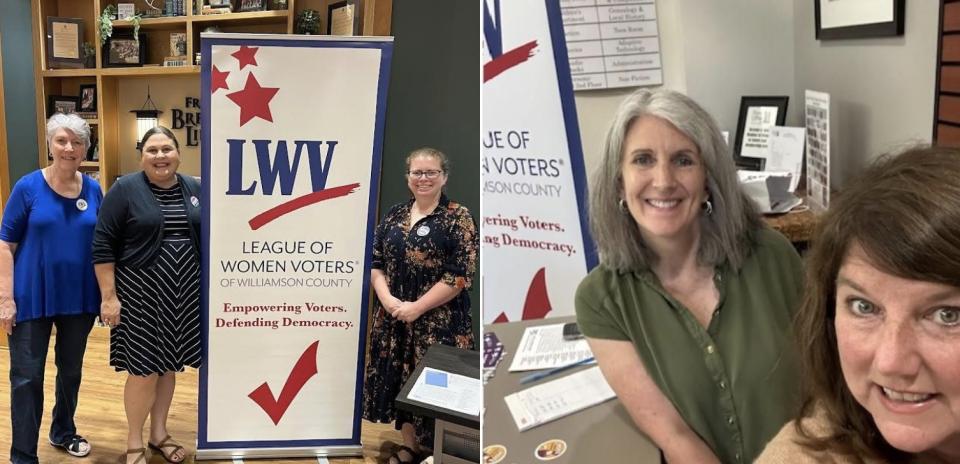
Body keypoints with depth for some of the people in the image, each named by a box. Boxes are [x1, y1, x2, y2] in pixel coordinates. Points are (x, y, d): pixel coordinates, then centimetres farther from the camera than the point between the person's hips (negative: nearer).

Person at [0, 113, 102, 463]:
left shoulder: (93, 189, 1)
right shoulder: (28, 187, -8)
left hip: (80, 297, 3)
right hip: (33, 297, -3)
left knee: (71, 369, 18)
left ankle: (64, 432, 39)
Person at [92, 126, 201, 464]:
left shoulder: (195, 189, 6)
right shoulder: (125, 189, -7)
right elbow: (103, 246, -8)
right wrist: (108, 296, -12)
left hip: (183, 294, 4)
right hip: (140, 293, -4)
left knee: (168, 365, 13)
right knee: (144, 369, -2)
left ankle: (159, 434, 28)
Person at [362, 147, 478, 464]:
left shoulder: (458, 218, -7)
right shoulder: (394, 215, 9)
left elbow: (460, 275, -13)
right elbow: (376, 263, 11)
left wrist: (417, 307, -16)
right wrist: (387, 298, -8)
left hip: (439, 322, -5)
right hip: (393, 319, 5)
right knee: (400, 380, 12)